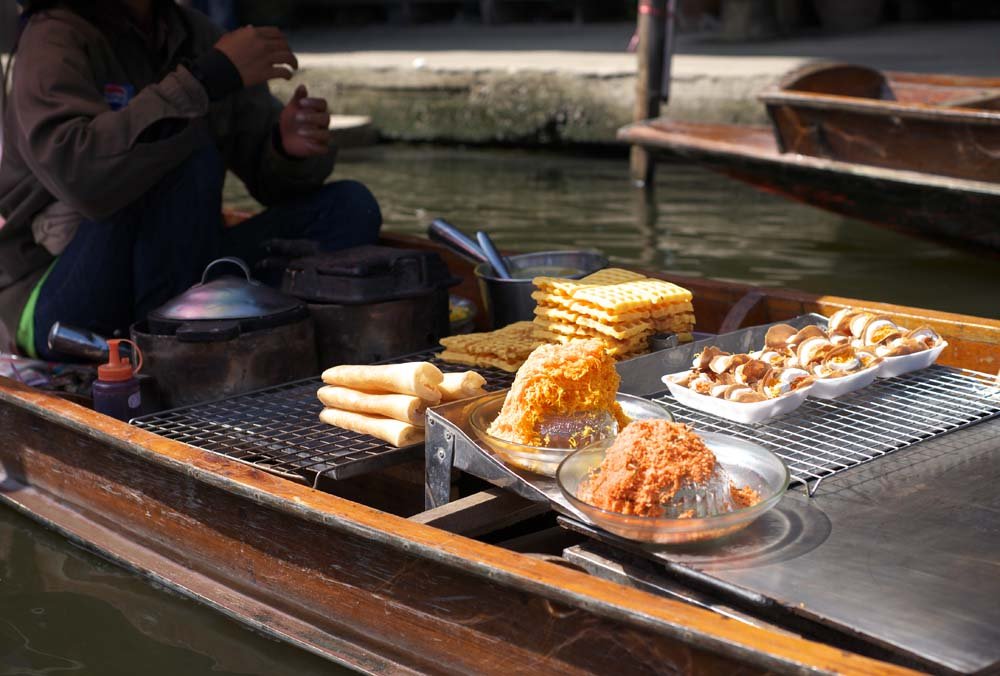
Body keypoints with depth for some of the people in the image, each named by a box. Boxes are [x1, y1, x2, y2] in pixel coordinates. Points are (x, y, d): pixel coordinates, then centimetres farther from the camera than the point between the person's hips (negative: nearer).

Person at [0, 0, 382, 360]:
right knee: (189, 157, -28)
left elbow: (270, 177, 7)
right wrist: (207, 79, -32)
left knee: (349, 207, -7)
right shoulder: (54, 38, -12)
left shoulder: (199, 36, 6)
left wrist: (291, 148, -17)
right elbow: (79, 174, -32)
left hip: (183, 282, 6)